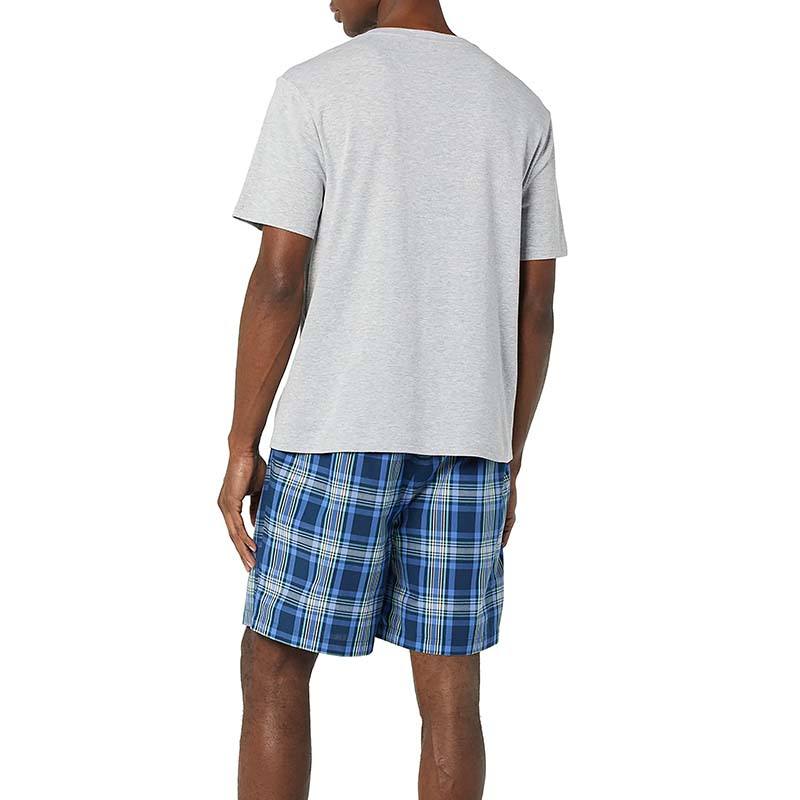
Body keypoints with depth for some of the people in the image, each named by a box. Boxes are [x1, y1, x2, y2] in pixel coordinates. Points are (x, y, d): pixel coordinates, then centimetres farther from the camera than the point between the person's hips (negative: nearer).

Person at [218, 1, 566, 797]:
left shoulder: (312, 90, -5)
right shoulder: (521, 109, 7)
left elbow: (277, 281, -10)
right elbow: (535, 308, 6)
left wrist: (240, 449, -3)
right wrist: (507, 465, 14)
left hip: (337, 433, -3)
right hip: (466, 439, 4)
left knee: (274, 666, 9)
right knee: (449, 689, 8)